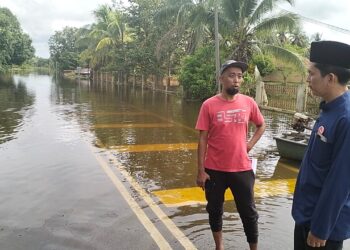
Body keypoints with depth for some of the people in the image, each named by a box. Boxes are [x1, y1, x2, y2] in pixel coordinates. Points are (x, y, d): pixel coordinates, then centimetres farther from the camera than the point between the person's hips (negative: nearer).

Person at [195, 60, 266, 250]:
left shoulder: (249, 103, -2)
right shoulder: (209, 105, -9)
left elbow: (261, 125, 16)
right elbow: (203, 139, -7)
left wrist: (251, 143, 1)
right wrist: (201, 171, -7)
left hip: (242, 169, 1)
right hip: (214, 170, -1)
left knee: (249, 213, 11)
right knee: (215, 210, 17)